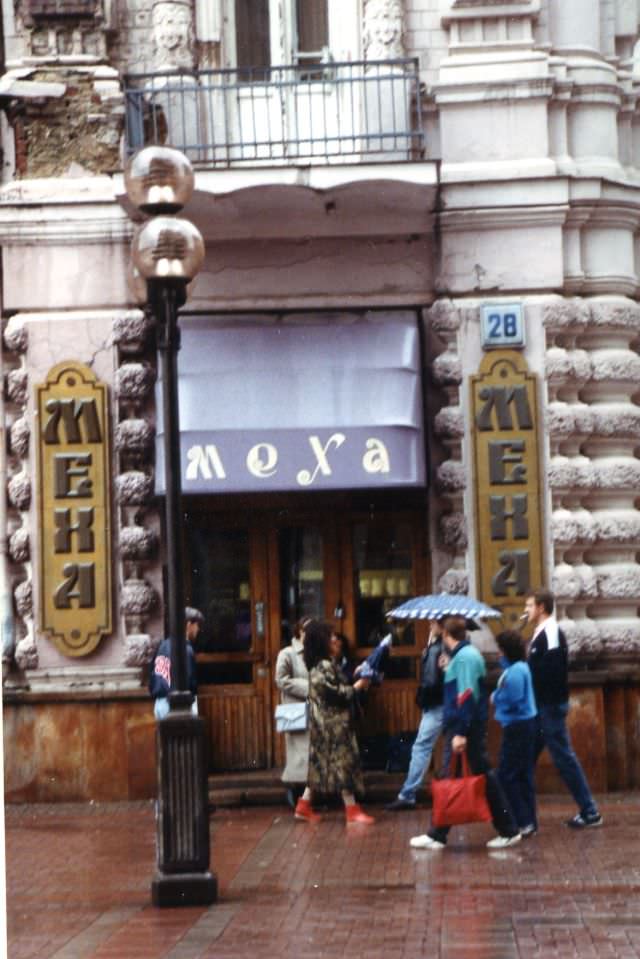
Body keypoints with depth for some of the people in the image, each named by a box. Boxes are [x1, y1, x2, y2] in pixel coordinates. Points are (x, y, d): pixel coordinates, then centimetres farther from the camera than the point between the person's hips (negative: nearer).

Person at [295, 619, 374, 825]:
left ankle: (304, 806, 14)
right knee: (343, 761, -4)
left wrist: (354, 683, 10)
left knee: (321, 762, 12)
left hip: (326, 721, 10)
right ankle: (352, 809, 0)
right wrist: (356, 687, -9)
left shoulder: (321, 664, 14)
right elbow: (336, 694, -22)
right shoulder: (325, 666, -18)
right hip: (333, 723, -10)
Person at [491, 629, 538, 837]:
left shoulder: (514, 671, -19)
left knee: (506, 775, -6)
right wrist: (498, 698, 2)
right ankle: (529, 822, 17)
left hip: (517, 727, -10)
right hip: (524, 725, 10)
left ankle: (523, 822, -5)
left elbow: (512, 700, -23)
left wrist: (495, 698, -7)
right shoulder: (521, 667, 12)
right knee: (523, 775, 13)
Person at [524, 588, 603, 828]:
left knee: (563, 756, -6)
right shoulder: (541, 633, 16)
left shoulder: (551, 632, -14)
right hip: (541, 705, 10)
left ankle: (589, 812, 0)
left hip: (550, 705, -10)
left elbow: (551, 670, -23)